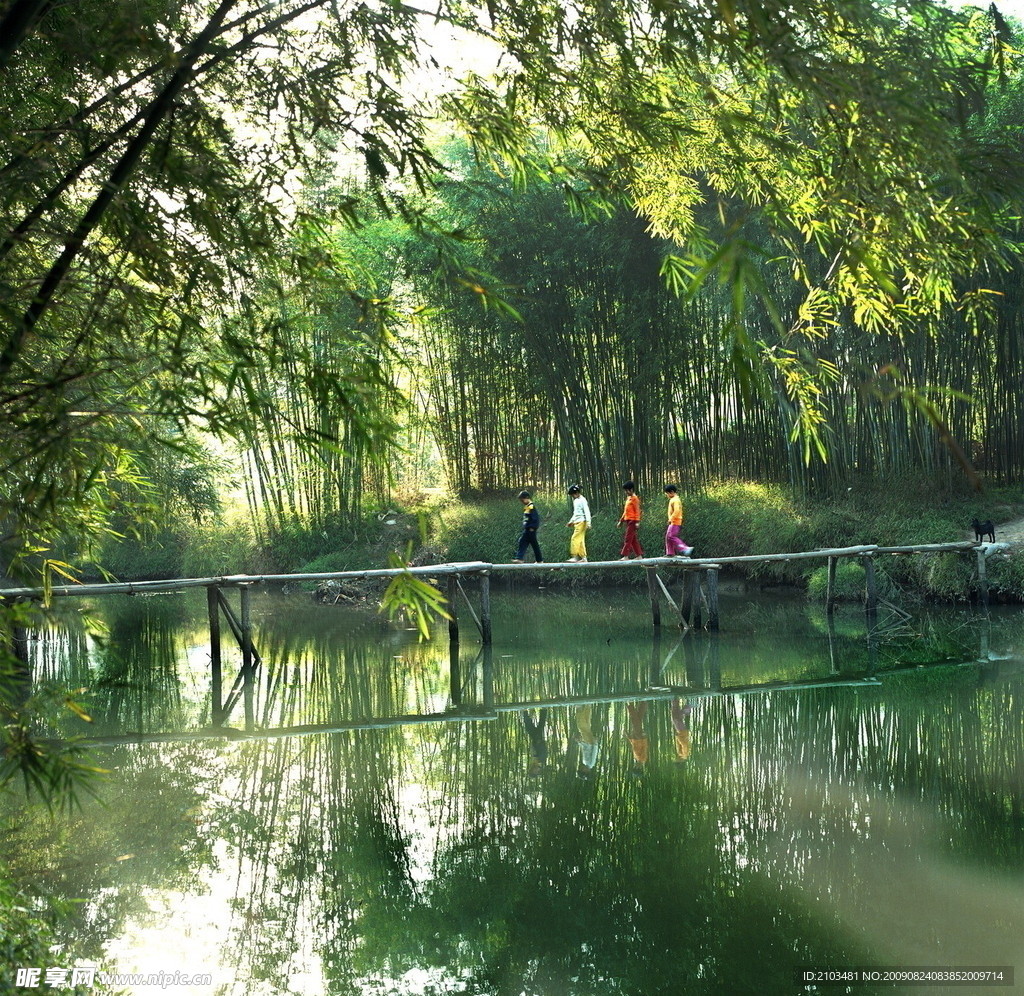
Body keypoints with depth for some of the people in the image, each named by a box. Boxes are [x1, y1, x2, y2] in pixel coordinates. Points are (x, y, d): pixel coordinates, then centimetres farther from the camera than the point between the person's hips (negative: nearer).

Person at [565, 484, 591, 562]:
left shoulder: (582, 500, -9)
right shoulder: (575, 501, 19)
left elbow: (587, 511, -15)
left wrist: (588, 522, -22)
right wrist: (571, 521, 26)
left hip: (581, 522, -9)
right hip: (576, 522, 9)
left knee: (575, 538, -15)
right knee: (580, 540, 7)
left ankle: (574, 557, -17)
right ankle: (583, 557, 9)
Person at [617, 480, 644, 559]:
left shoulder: (634, 498, -9)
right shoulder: (628, 498, 18)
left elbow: (637, 511, -14)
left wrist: (637, 522, -20)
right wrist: (621, 520, 22)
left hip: (632, 521, -9)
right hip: (628, 520, 9)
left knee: (628, 538, -11)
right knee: (633, 539, 10)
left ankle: (625, 556, -14)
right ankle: (639, 555, 13)